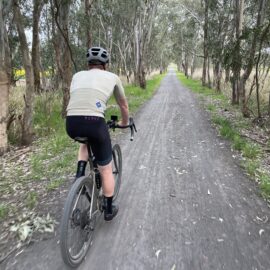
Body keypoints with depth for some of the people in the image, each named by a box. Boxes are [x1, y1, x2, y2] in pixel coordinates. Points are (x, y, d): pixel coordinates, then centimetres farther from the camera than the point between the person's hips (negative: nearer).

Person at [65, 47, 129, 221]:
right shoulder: (112, 77, 19)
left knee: (85, 141, 40)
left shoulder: (78, 76, 25)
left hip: (71, 124, 4)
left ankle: (80, 175, 23)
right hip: (94, 123, -3)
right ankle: (109, 210, 34)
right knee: (106, 170, 18)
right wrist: (125, 122, 49)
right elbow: (124, 105, 31)